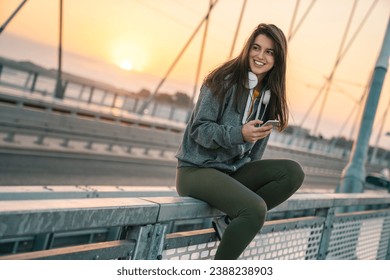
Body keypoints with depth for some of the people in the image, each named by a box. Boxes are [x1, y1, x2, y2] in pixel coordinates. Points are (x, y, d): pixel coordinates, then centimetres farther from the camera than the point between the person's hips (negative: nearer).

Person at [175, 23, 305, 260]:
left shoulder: (270, 93, 10)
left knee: (293, 172, -15)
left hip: (234, 170, 7)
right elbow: (198, 129, -13)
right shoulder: (225, 80, -10)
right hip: (197, 169, -7)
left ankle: (230, 222, -7)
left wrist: (253, 177, 6)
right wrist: (239, 134, -28)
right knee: (255, 209, -29)